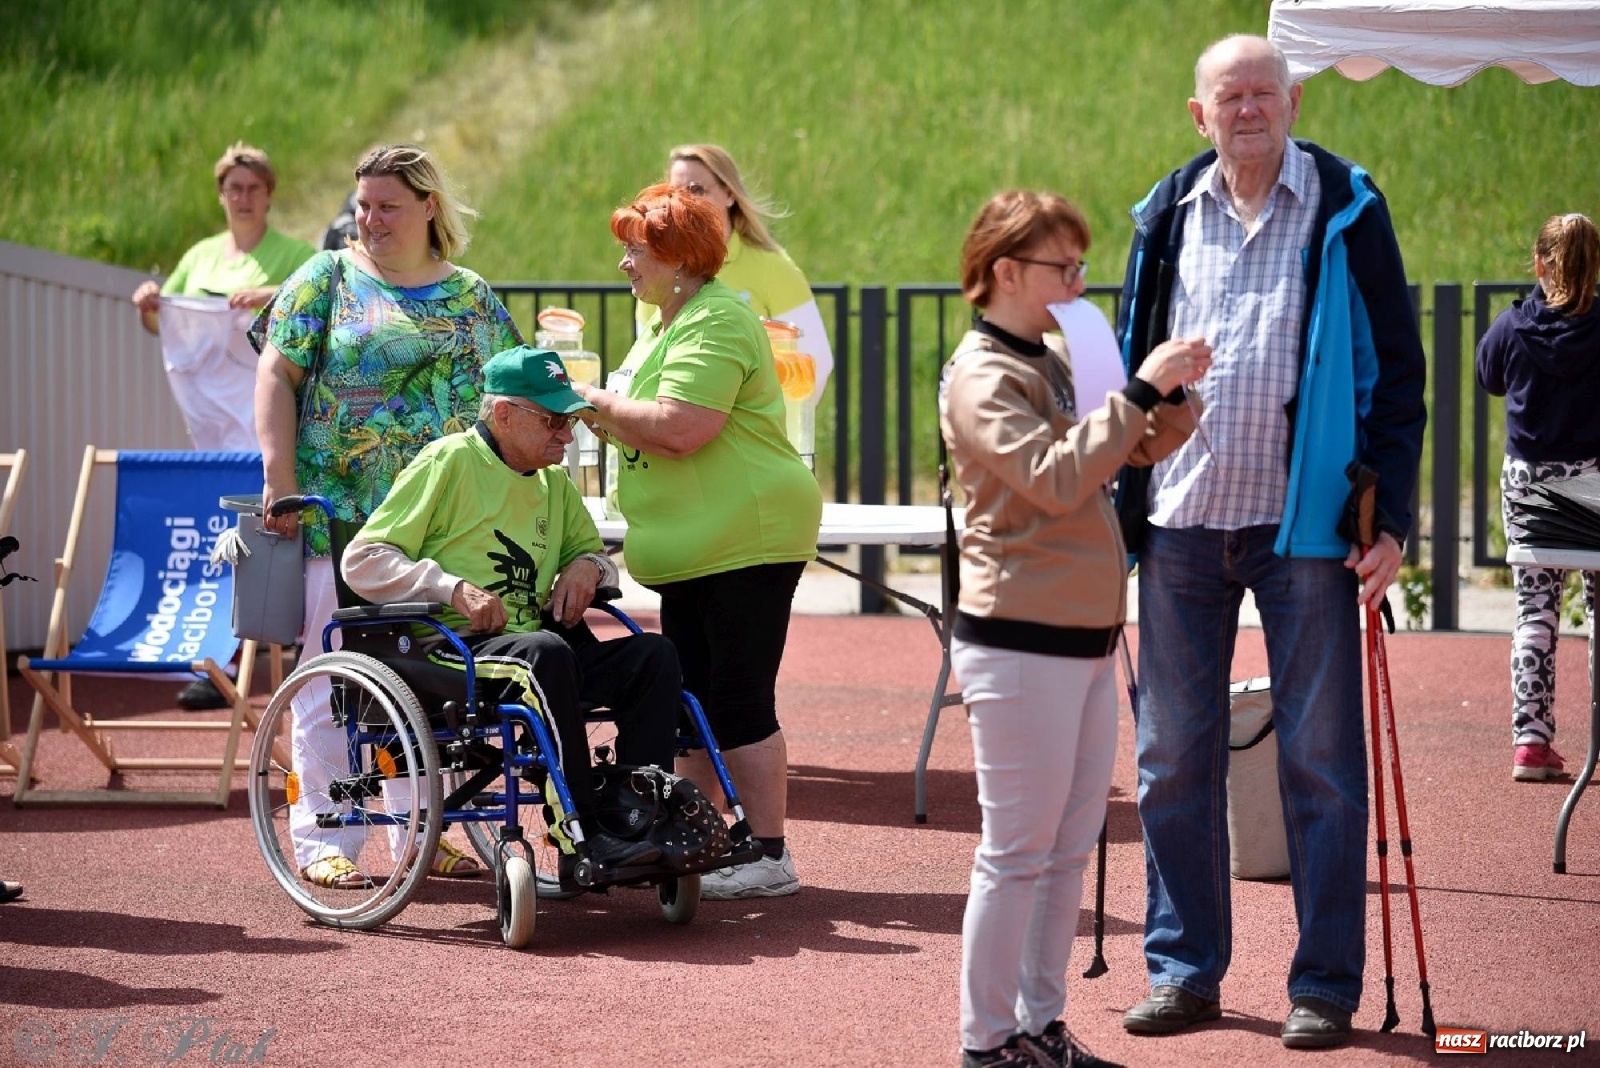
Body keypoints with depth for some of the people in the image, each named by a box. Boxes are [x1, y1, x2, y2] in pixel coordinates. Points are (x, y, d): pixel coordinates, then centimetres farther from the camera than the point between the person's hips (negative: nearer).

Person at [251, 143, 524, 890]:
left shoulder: (472, 297, 13)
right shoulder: (328, 280, 4)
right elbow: (277, 376, -1)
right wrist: (279, 481, -10)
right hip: (342, 516, -3)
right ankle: (320, 840, 2)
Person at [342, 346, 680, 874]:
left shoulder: (553, 483, 18)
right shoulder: (449, 462, -3)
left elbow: (592, 552, 32)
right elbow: (362, 561, -7)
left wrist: (587, 566, 6)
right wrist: (454, 589, -19)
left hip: (534, 646, 7)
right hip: (448, 650, -7)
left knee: (654, 654, -14)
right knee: (545, 651, -38)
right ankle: (583, 842, -39)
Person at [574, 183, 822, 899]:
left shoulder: (714, 323, -16)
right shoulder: (669, 324, 18)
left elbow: (680, 429, -27)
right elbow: (649, 431, 22)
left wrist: (598, 403, -14)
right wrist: (601, 413, 5)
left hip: (746, 542, -11)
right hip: (694, 550, 11)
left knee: (740, 703, -8)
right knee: (692, 701, 13)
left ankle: (769, 858, -3)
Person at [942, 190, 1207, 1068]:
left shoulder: (1055, 362, 15)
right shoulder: (982, 377, -11)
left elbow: (1134, 454, 19)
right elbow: (1055, 478, -24)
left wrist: (1174, 399, 0)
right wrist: (1139, 389, -23)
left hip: (1086, 637, 9)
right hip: (1020, 642, -9)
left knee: (1070, 847, 12)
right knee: (1018, 852, -4)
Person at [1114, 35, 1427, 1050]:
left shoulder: (1345, 211, 0)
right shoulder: (1168, 216, 9)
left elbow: (1397, 367, 0)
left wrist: (1391, 516, -7)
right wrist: (1118, 506, 11)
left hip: (1303, 520, -3)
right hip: (1181, 518, 3)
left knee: (1321, 758, 0)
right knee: (1174, 757, 7)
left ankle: (1326, 984, 7)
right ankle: (1186, 969, 17)